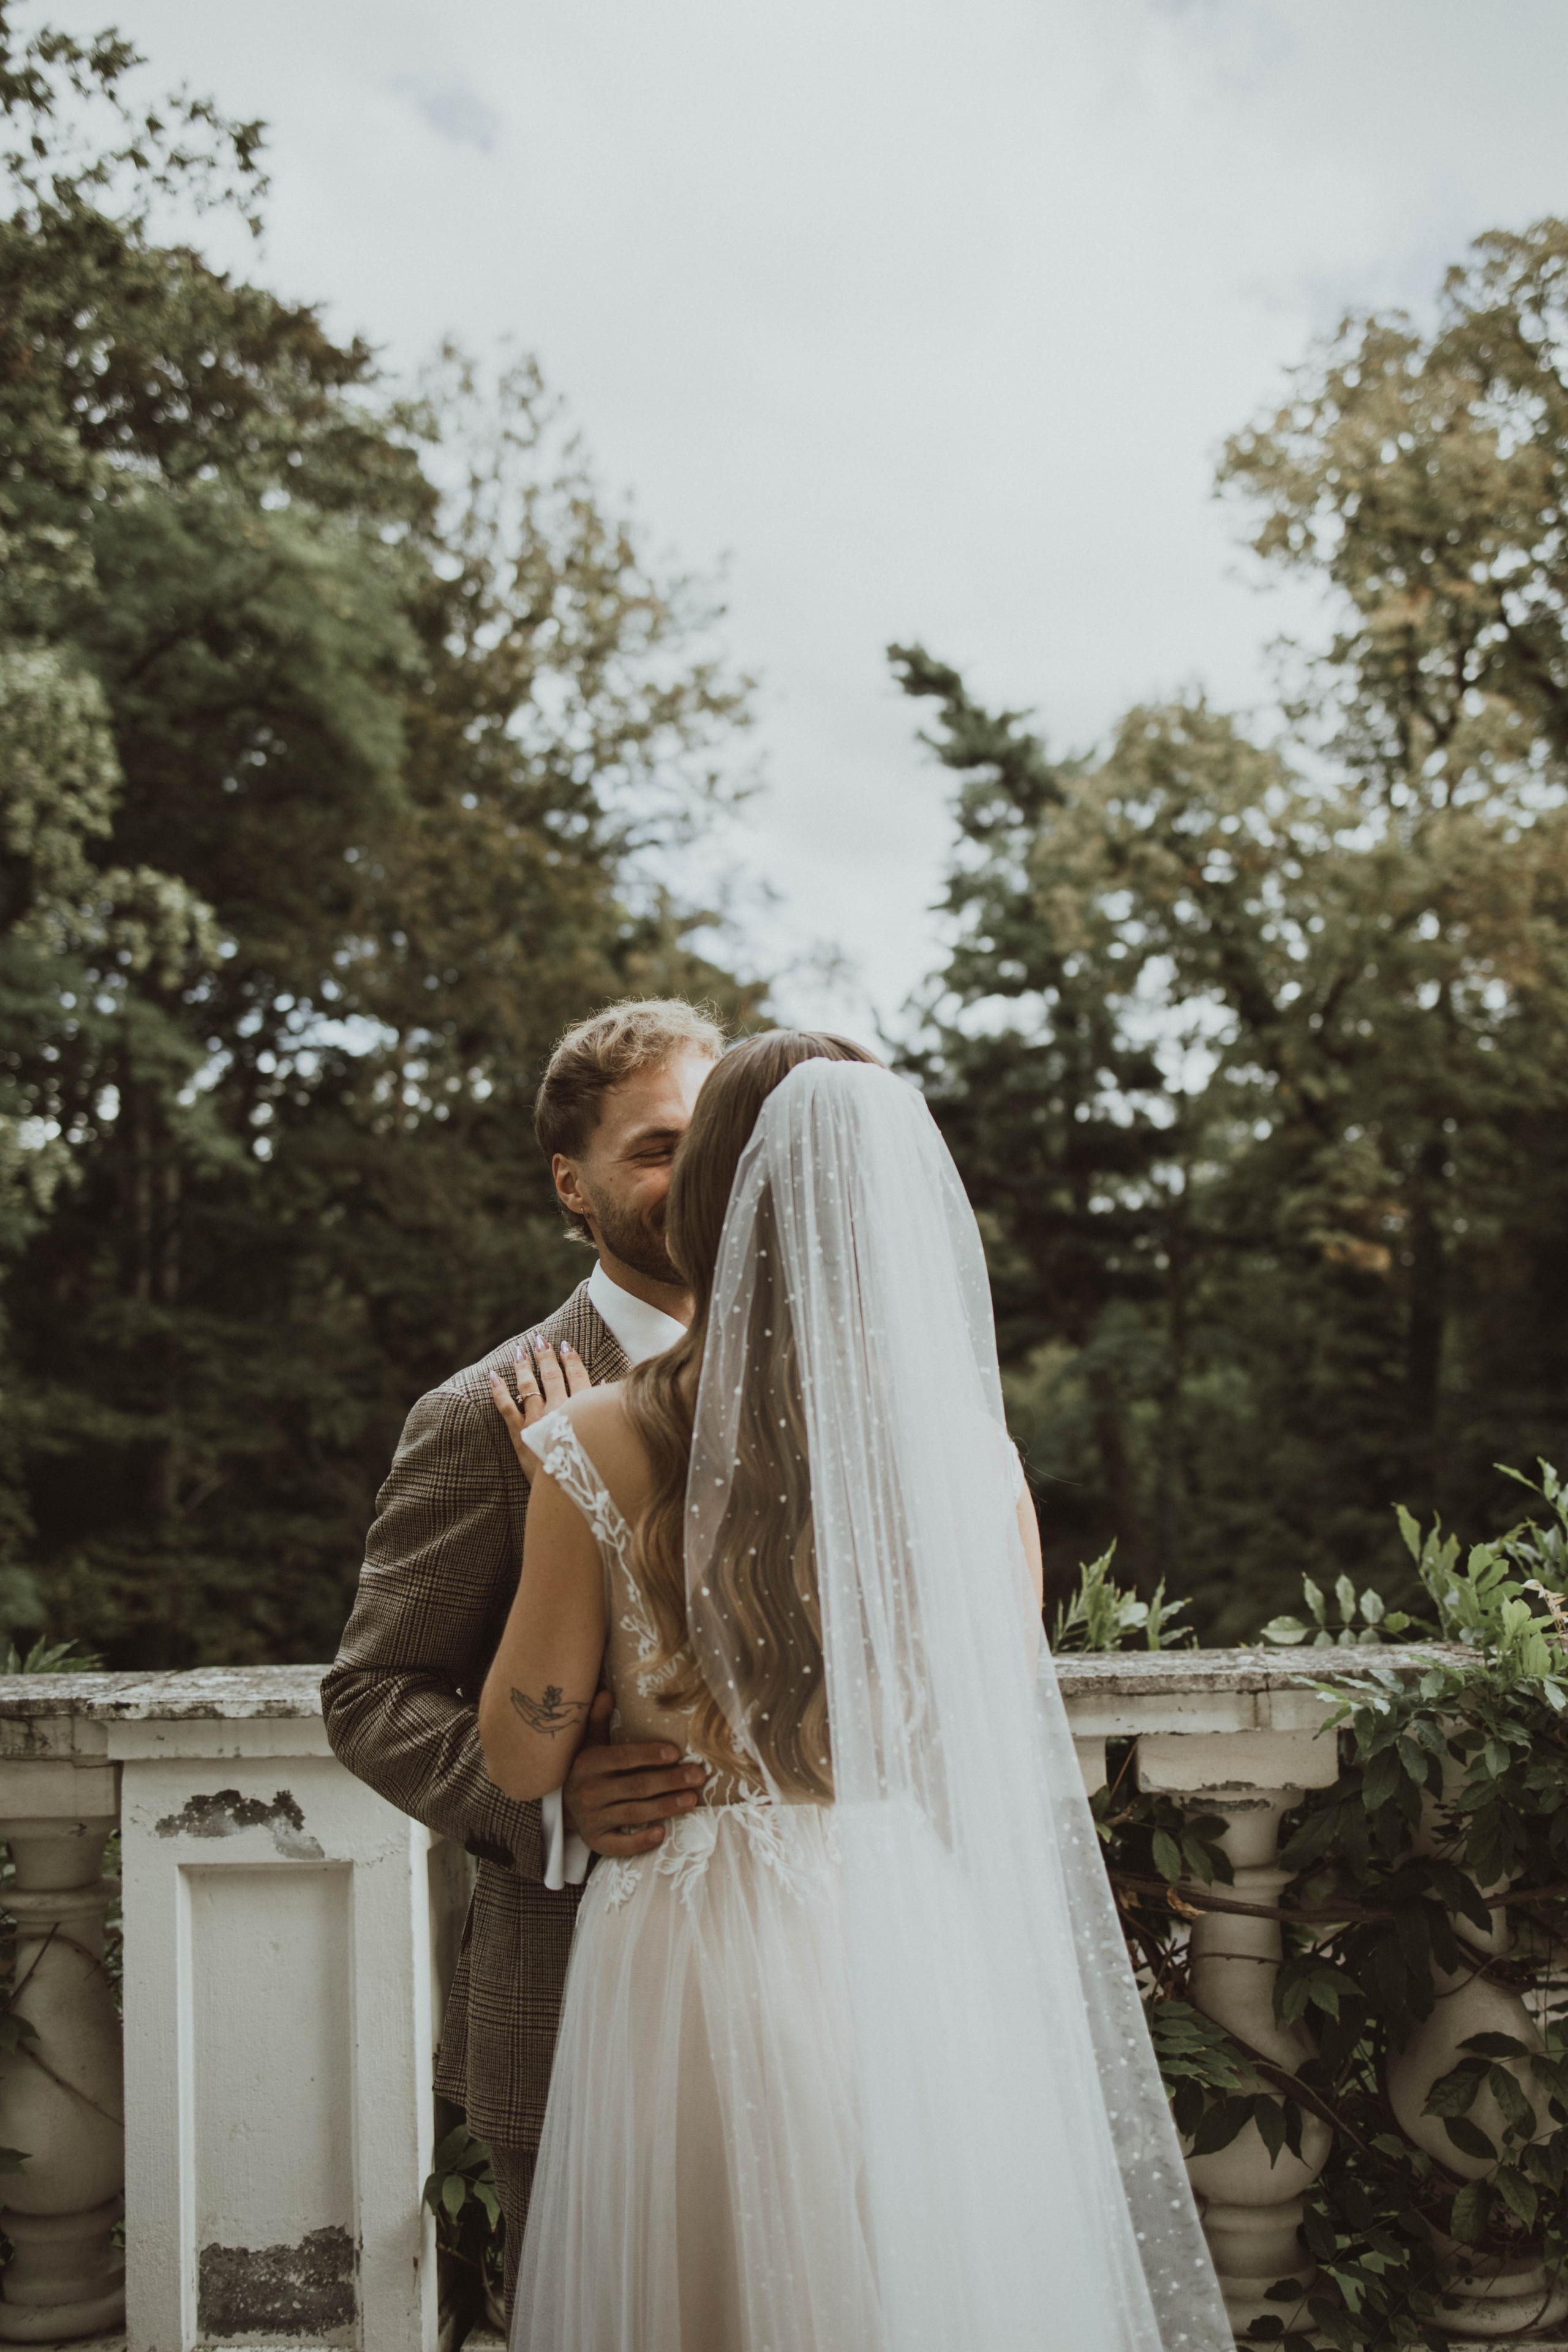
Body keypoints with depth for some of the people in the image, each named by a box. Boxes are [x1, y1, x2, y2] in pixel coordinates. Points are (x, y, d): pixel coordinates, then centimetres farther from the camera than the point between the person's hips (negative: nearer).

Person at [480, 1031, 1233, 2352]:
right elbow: (1007, 1758, 3)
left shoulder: (603, 1448, -11)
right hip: (923, 1958, 1)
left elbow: (523, 1759, -3)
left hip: (697, 1961, -1)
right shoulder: (972, 1452, -7)